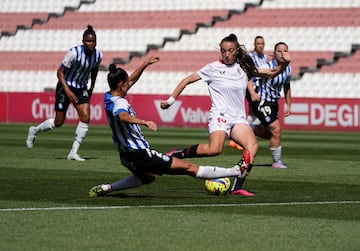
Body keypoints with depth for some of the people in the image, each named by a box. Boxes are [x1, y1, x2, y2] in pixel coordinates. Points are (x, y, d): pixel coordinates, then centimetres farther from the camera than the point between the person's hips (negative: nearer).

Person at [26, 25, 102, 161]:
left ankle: (73, 152, -7)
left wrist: (91, 88, 18)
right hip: (66, 87, -5)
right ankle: (34, 131, 30)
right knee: (58, 122, 0)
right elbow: (60, 72, -20)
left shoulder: (98, 55, -7)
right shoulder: (74, 53, -24)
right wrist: (67, 91, -27)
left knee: (85, 118, -15)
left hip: (81, 89, 5)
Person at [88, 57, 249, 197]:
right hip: (140, 155, -10)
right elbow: (123, 116, -46)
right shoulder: (119, 102, -21)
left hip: (126, 156, 10)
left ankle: (106, 188, 30)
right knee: (189, 168, -7)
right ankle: (235, 172, -3)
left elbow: (131, 80, 20)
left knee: (147, 177, 41)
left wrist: (145, 64, 16)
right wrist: (144, 122, -61)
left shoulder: (108, 98, 6)